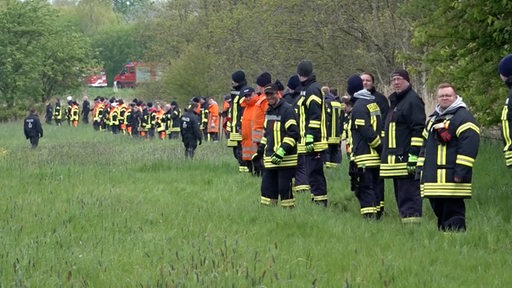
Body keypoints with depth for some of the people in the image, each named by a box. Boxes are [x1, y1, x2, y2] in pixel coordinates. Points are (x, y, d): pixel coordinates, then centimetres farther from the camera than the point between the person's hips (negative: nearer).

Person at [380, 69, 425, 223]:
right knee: (400, 195, 12)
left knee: (408, 196, -12)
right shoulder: (395, 101, 22)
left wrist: (414, 155, -22)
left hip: (406, 158, -10)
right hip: (395, 157, 10)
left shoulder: (413, 100, -9)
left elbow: (418, 130, -17)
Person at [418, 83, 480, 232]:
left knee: (452, 213, -10)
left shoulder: (463, 117, -7)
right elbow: (425, 146, 28)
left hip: (451, 179, -8)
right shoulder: (433, 118, 22)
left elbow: (469, 145, -16)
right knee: (439, 213, 12)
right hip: (433, 179, 8)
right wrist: (421, 169, 19)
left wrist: (461, 171, -22)